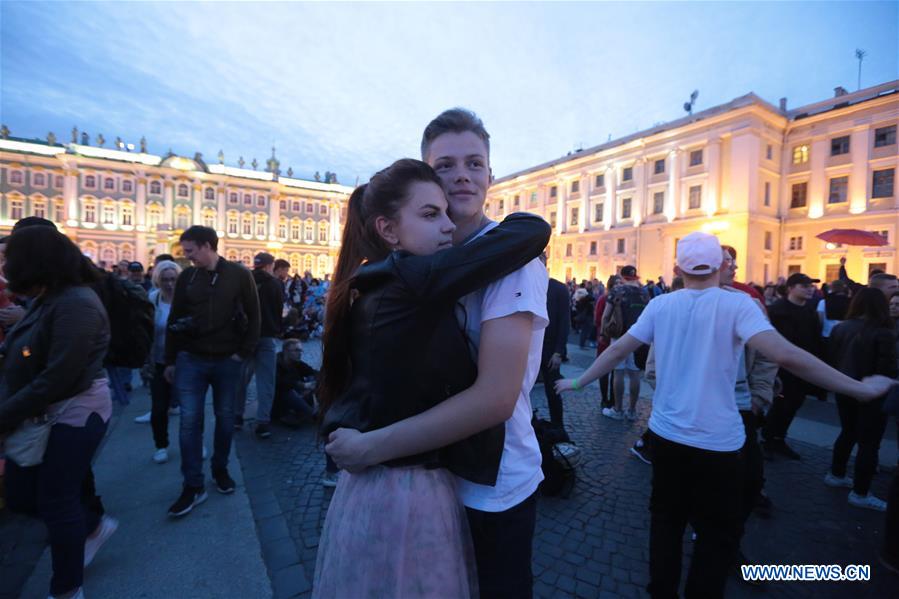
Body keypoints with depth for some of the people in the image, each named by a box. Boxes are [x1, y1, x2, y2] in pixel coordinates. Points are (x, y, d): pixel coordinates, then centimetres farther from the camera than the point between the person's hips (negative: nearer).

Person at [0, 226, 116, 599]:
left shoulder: (75, 303, -21)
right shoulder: (46, 299, 8)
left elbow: (57, 378, -24)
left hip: (76, 412, -9)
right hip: (42, 412, 9)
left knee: (56, 501, 5)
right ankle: (95, 526, 39)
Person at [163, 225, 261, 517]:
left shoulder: (239, 275, -5)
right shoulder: (186, 277, 2)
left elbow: (253, 316, -3)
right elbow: (174, 320, 8)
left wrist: (244, 352, -8)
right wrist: (170, 360, 8)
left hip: (227, 361, -1)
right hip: (191, 360, 2)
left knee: (225, 418, 11)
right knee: (190, 421, 1)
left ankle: (220, 470, 31)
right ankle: (193, 486, 13)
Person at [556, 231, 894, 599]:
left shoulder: (660, 305, -3)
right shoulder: (736, 304, -11)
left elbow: (617, 350, -2)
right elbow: (786, 355, -22)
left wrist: (578, 382, 8)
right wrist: (861, 389, -10)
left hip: (666, 433, 3)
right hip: (717, 440, -3)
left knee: (665, 521, 20)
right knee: (719, 534, 17)